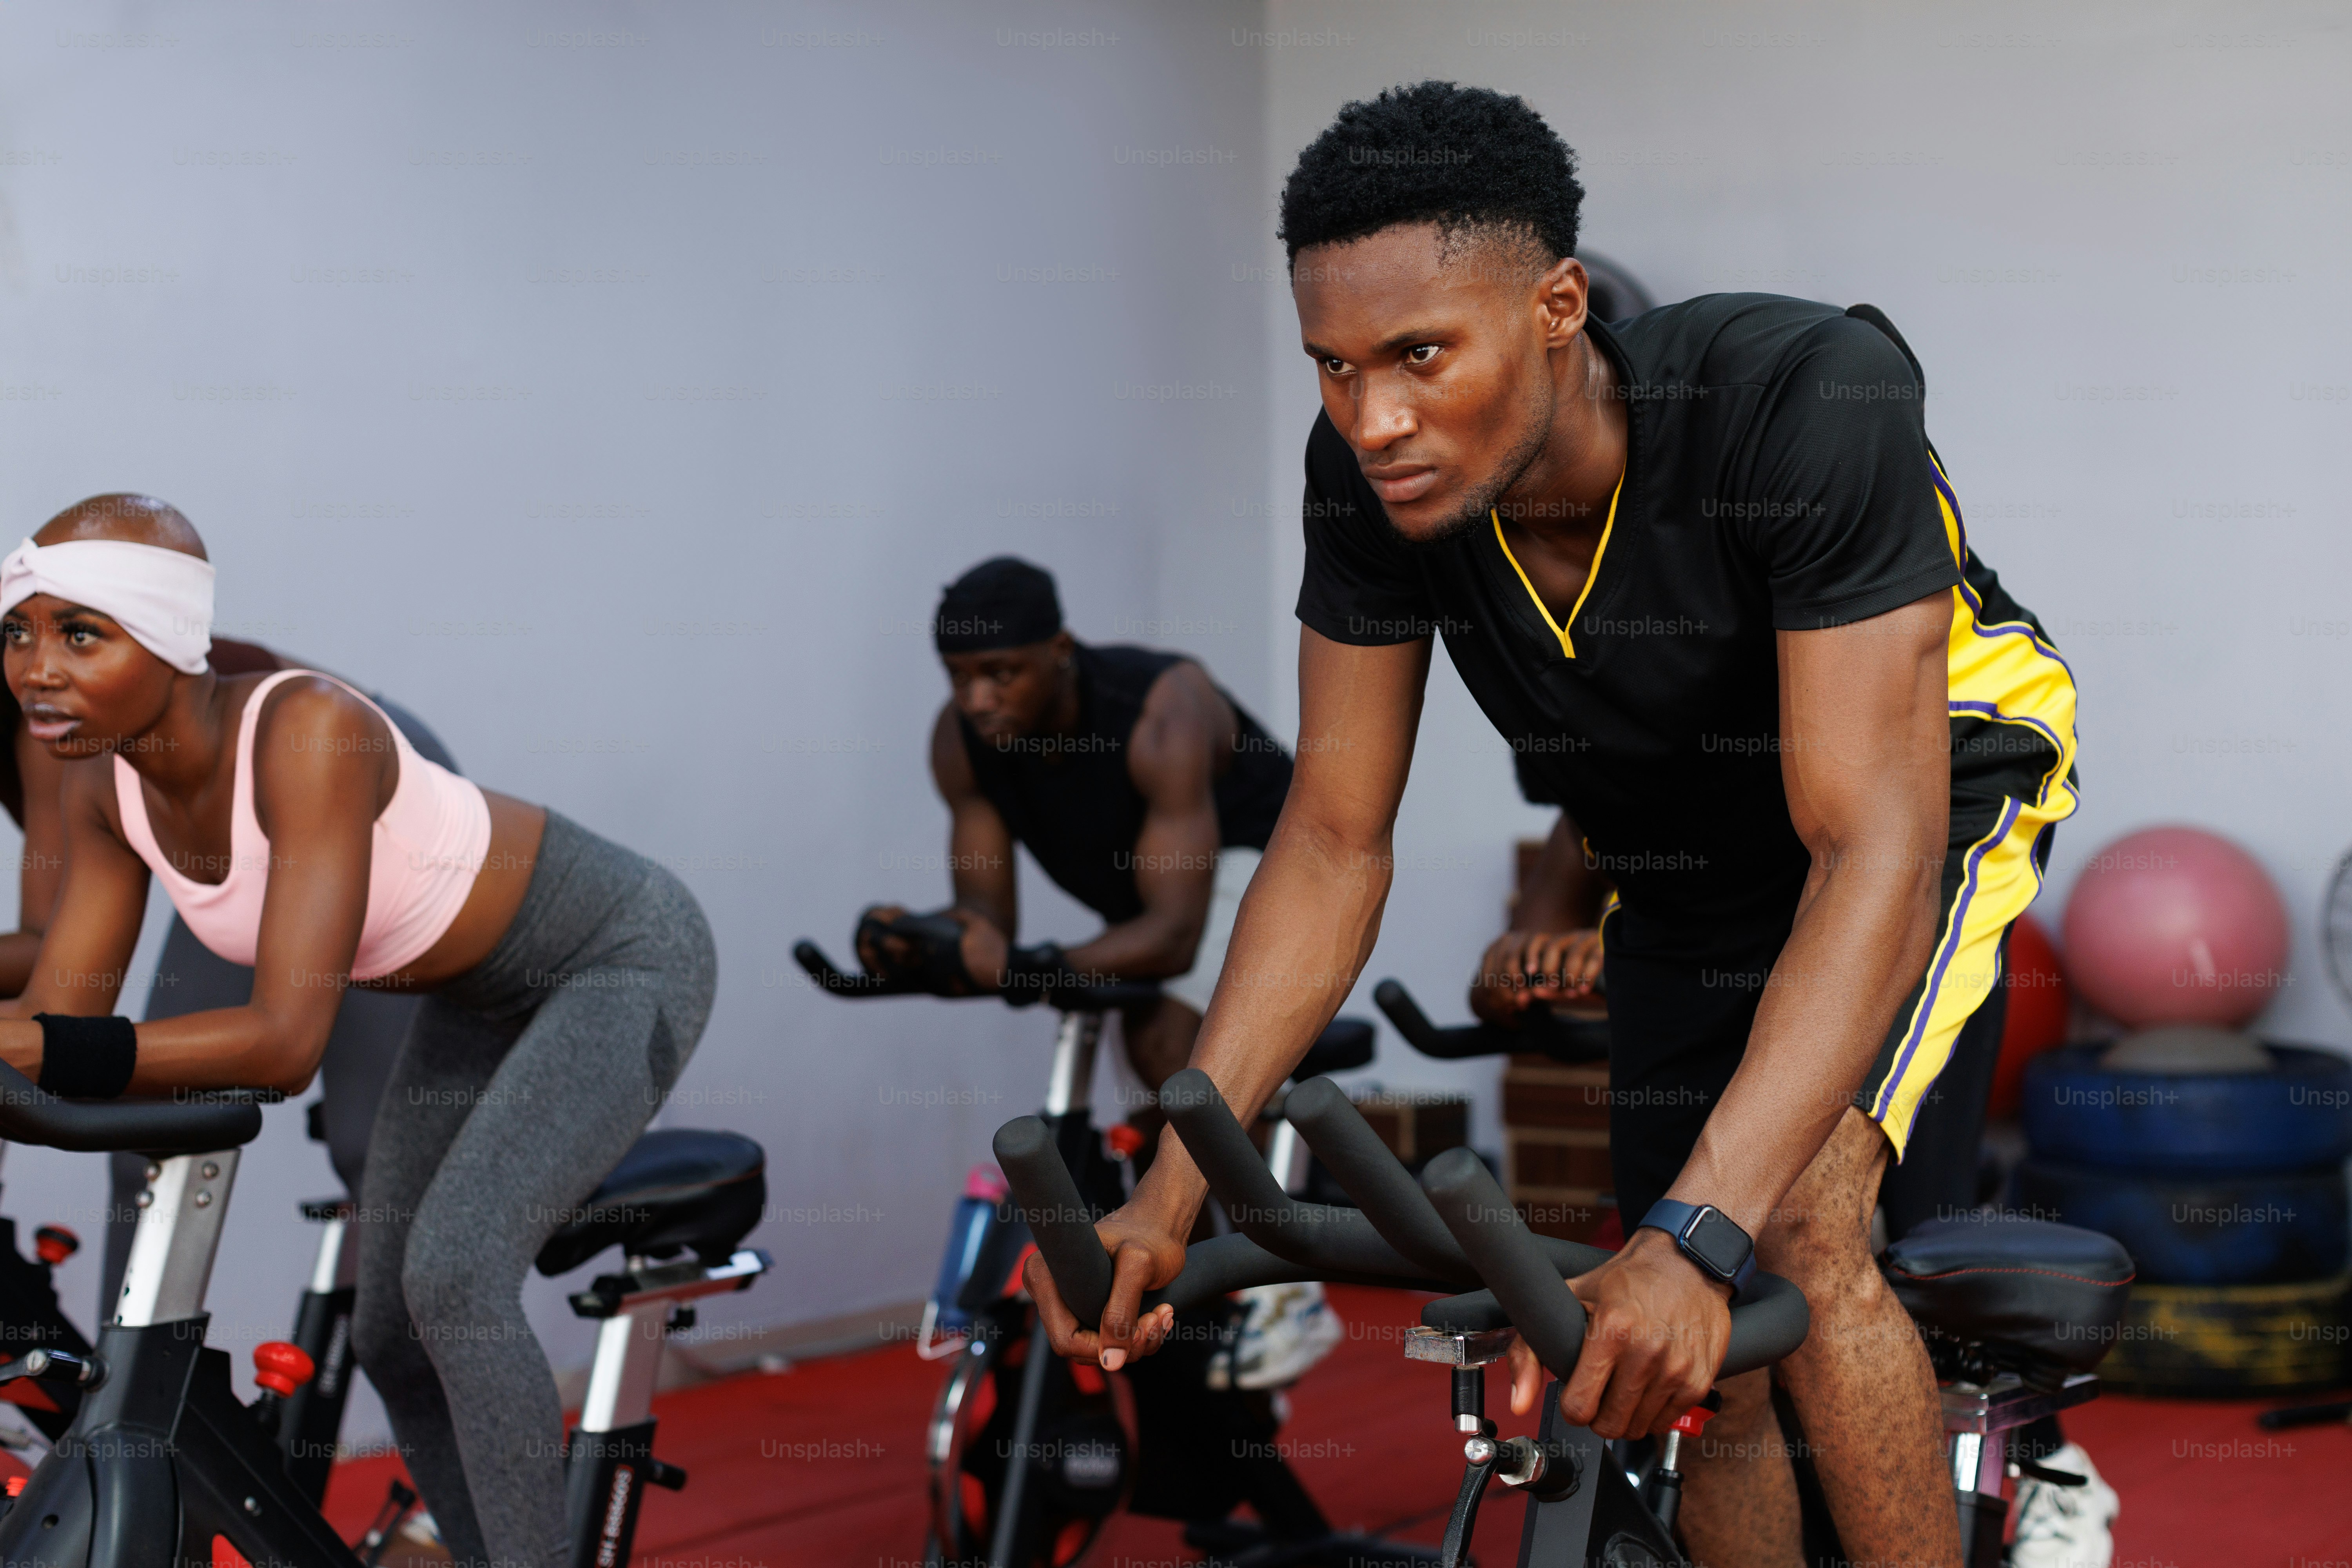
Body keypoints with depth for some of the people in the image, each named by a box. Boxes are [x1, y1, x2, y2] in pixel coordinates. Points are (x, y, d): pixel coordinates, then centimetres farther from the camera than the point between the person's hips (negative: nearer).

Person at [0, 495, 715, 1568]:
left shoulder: (311, 733, -36)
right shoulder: (106, 784, -13)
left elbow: (288, 1040, -41)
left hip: (623, 957, -8)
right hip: (483, 996, 8)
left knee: (452, 1275, -26)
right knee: (389, 1337, 9)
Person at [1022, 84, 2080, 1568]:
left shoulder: (1809, 401, -40)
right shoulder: (1372, 479, -25)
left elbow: (1875, 851, -43)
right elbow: (1335, 841, -17)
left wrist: (1698, 1239, -53)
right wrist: (1171, 1193, -27)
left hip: (1928, 786, -5)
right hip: (1686, 871, 5)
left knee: (1799, 1228, -29)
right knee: (1714, 1376, 6)